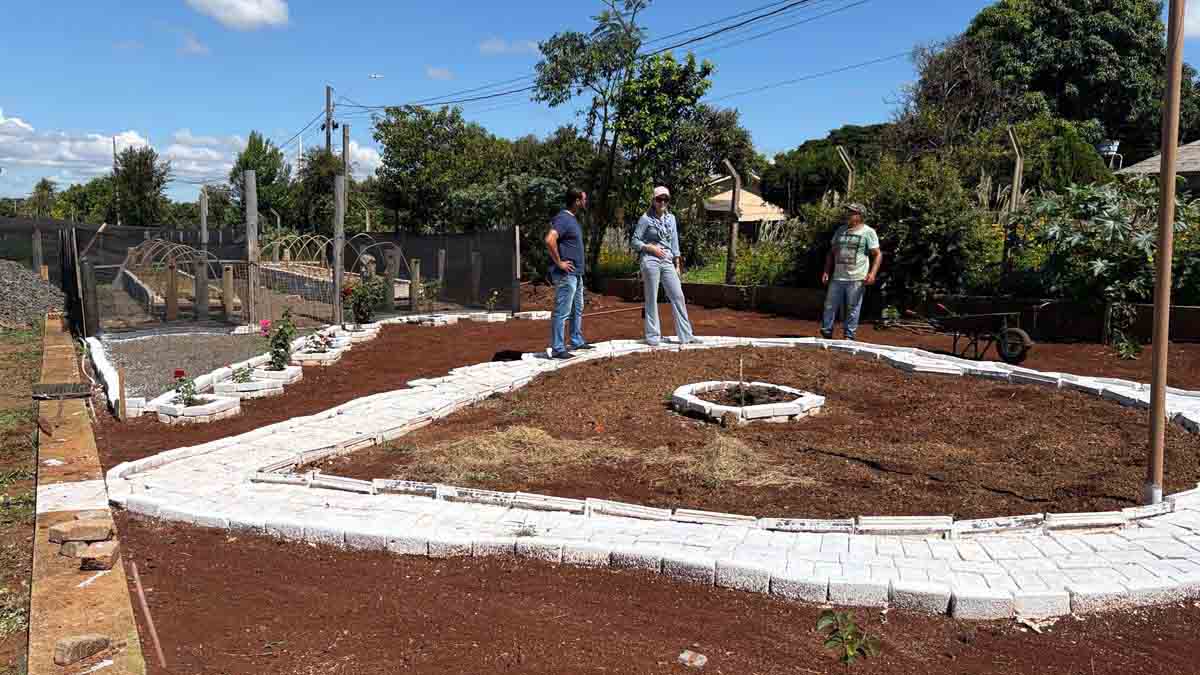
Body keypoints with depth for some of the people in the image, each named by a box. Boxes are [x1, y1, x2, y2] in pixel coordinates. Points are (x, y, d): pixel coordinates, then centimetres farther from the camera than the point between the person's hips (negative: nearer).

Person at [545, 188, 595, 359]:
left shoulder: (573, 219, 14)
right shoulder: (563, 218, -16)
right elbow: (549, 240, -30)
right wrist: (559, 262, -23)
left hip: (576, 274, 10)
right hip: (566, 274, -10)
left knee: (577, 310, 19)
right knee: (562, 312, -6)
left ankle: (577, 342, 31)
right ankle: (557, 349, -2)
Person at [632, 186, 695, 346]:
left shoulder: (671, 218, 11)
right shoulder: (646, 218, -3)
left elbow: (674, 243, 13)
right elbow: (635, 241, -2)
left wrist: (677, 265, 10)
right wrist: (652, 248, -14)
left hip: (667, 262, 5)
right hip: (650, 261, -5)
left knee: (678, 296, 1)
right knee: (652, 299, 0)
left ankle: (686, 335, 6)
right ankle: (652, 336, 8)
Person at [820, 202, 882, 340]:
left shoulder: (868, 232, -2)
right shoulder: (840, 230, 14)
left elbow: (877, 254, -5)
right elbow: (832, 253, 21)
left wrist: (872, 273, -19)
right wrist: (826, 271, 12)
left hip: (856, 279, -5)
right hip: (837, 277, 5)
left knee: (853, 309, 1)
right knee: (830, 306, 5)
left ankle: (849, 336, 9)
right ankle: (826, 333, 15)